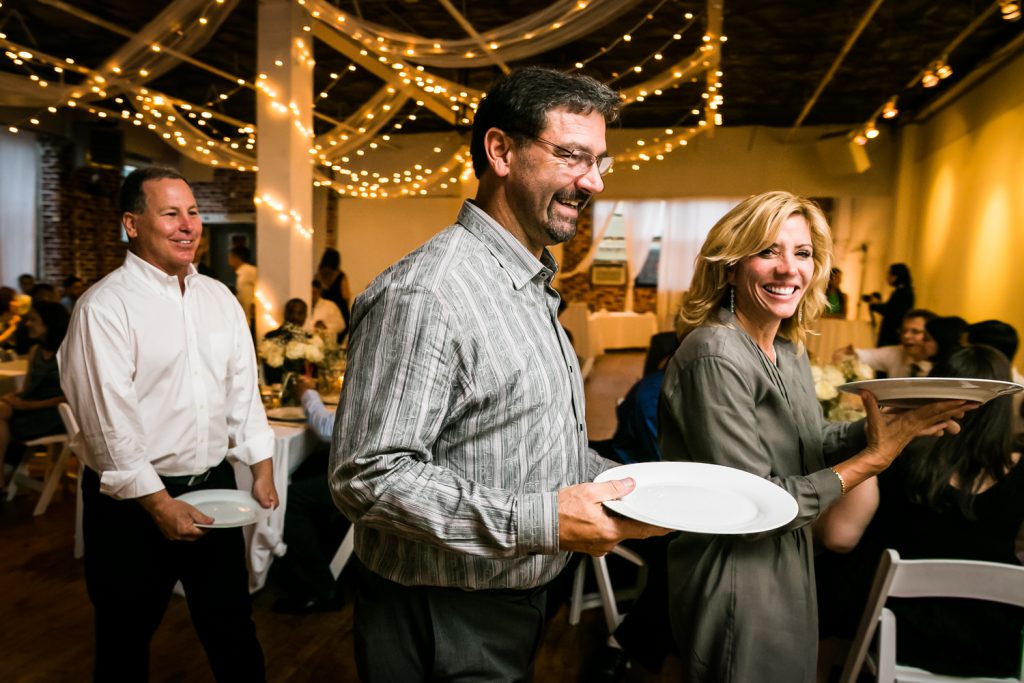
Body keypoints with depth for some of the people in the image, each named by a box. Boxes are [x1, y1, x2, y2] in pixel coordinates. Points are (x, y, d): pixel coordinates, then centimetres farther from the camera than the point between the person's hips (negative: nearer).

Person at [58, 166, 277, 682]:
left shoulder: (220, 299, 6)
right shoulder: (104, 306, -12)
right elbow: (109, 422, -16)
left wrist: (262, 467, 4)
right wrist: (160, 504, -15)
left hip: (215, 485, 5)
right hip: (133, 501, -5)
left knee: (233, 630, 18)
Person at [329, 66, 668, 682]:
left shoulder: (535, 288, 8)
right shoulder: (424, 293, -25)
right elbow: (368, 477, -27)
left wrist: (619, 482, 2)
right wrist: (540, 521, -30)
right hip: (444, 630, -9)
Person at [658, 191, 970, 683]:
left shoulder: (790, 350, 2)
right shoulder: (715, 356, -26)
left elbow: (809, 448, 9)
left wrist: (883, 427, -8)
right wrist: (875, 457, -20)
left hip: (789, 572, 8)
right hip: (734, 586, -8)